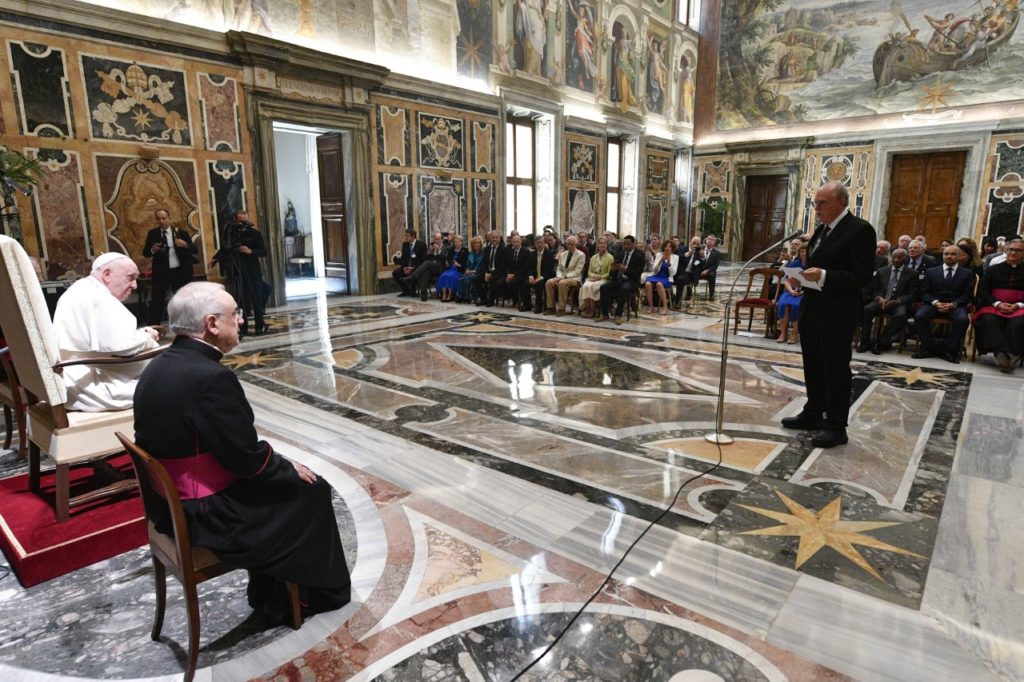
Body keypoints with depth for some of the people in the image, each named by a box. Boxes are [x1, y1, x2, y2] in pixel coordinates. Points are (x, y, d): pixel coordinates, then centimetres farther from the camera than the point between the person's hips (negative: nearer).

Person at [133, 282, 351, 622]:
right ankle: (324, 592, 28)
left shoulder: (159, 367, 1)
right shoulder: (211, 377, -28)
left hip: (170, 501, 9)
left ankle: (270, 595, 31)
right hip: (204, 513, -9)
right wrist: (290, 468, -4)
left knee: (279, 480, 22)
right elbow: (248, 459, -23)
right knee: (312, 492, 7)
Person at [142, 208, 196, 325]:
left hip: (180, 272, 0)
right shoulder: (152, 233, 4)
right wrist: (153, 250, -18)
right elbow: (145, 254, 4)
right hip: (161, 272, 0)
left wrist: (185, 245, -22)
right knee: (156, 302, -2)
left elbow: (195, 250, -3)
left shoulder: (181, 232, 1)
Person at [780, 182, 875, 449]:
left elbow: (862, 276, -18)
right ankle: (813, 414, 31)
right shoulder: (822, 228, 13)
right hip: (812, 309, 8)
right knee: (813, 366, 17)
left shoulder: (859, 229, -13)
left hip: (837, 314, -8)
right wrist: (803, 277, 3)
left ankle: (836, 426, 13)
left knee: (836, 369, 2)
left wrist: (823, 276, -28)